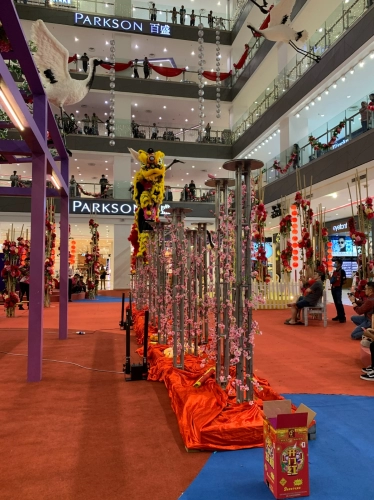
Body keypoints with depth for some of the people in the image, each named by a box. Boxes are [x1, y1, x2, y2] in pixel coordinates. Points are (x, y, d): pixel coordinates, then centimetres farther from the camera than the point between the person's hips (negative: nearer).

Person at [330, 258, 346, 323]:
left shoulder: (342, 271, -9)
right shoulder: (334, 271, 15)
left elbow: (344, 281, -14)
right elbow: (331, 279, 20)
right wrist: (331, 280, 0)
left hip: (338, 288, -8)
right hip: (333, 288, 8)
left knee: (339, 302, -10)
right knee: (336, 302, 10)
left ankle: (343, 317, -7)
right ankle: (338, 315, 18)